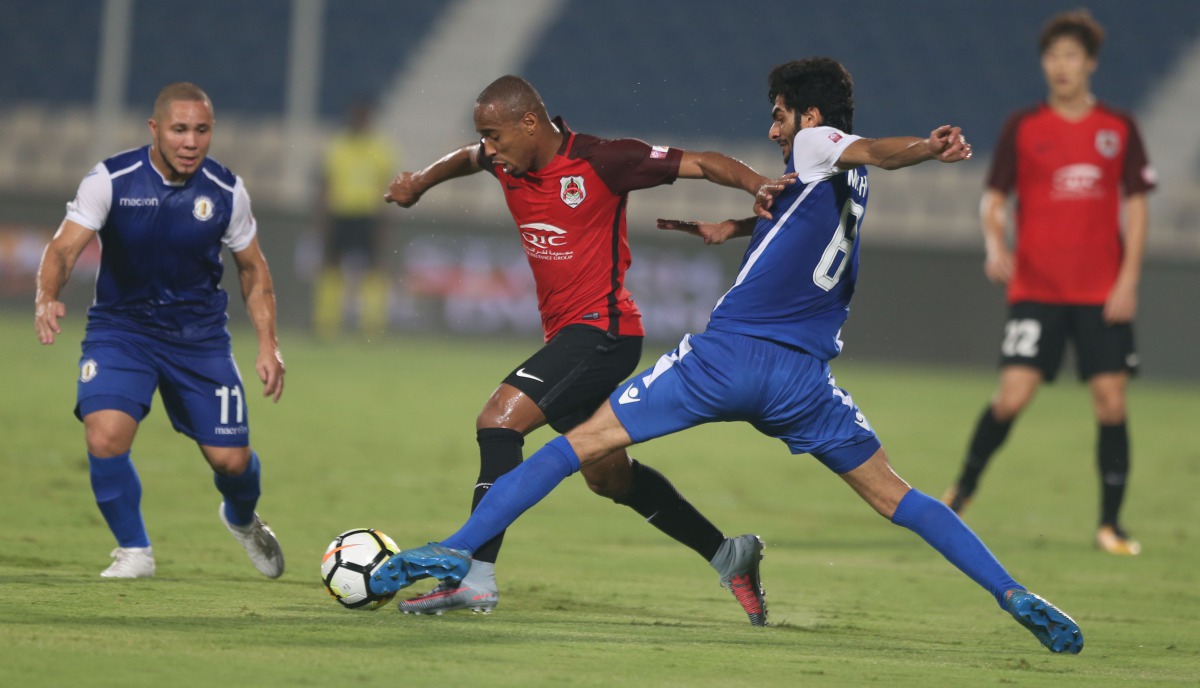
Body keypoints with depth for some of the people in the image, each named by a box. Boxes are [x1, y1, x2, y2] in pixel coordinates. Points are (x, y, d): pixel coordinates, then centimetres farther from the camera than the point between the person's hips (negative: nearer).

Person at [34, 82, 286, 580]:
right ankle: (134, 551, 0)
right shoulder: (110, 180, -16)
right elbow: (64, 248, -22)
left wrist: (268, 344, -1)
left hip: (199, 333, 2)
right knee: (105, 436, -24)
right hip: (120, 328, -2)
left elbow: (252, 267, 6)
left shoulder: (226, 191, -8)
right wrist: (47, 299, -42)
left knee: (231, 459, 0)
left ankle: (242, 520, 38)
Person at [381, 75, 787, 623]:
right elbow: (468, 159, 31)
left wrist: (758, 185, -27)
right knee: (608, 476, 17)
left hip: (602, 327, -9)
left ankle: (476, 578, -25)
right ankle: (728, 556, 30)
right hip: (566, 332, 9)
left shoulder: (600, 162, -15)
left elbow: (699, 163, -13)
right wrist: (421, 182, 17)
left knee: (499, 418, -22)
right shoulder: (509, 165, 5)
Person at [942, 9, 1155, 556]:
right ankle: (964, 488, 14)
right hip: (1035, 288, -1)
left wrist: (1128, 280, -1)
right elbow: (993, 198, 6)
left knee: (1111, 402, -4)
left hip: (1102, 294, 1)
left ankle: (1110, 523, 6)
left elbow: (1136, 204, 8)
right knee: (1013, 396, -11)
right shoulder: (1022, 128, 3)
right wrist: (995, 248, -14)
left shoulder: (1118, 128, 6)